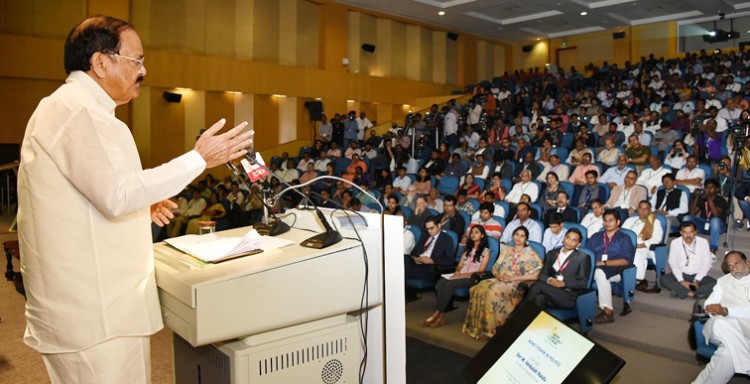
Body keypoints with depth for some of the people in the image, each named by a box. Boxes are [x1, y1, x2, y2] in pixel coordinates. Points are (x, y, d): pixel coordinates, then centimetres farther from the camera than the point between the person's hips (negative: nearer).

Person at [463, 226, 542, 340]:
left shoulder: (530, 254, 5)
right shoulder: (506, 250, 20)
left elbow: (535, 275, -7)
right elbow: (495, 268, 17)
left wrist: (513, 278, -13)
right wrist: (498, 275, -8)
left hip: (516, 285, -5)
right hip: (499, 281, 5)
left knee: (493, 291, -35)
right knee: (479, 288, -26)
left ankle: (489, 328, -25)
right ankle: (477, 326, -23)